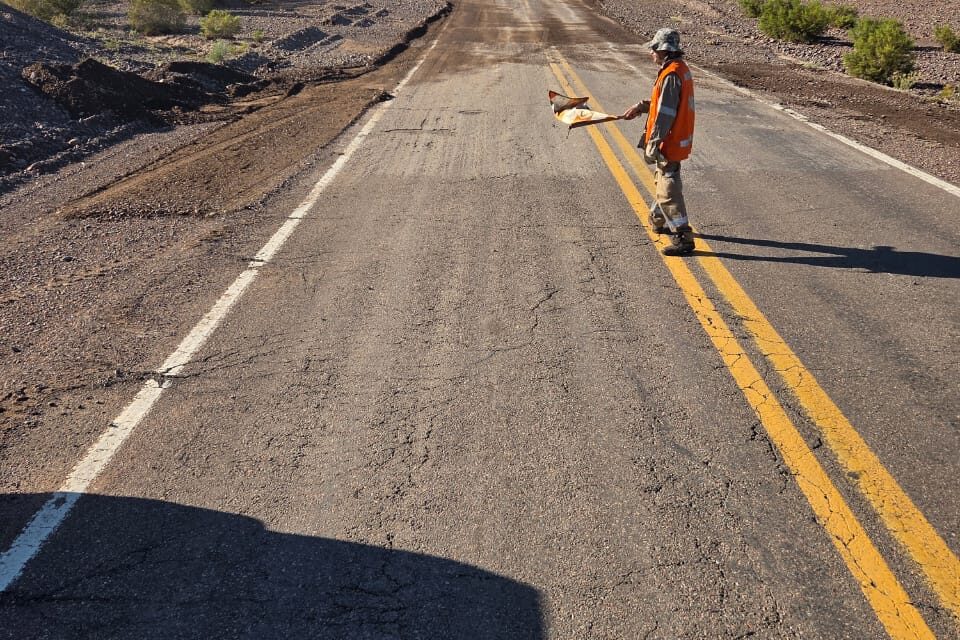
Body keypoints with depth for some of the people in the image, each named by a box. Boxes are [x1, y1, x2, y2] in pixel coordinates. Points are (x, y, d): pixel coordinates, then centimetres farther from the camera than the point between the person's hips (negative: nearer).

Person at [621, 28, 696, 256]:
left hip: (669, 142, -11)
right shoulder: (681, 68, 11)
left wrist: (653, 143, -22)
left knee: (669, 190, -8)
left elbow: (665, 114, -24)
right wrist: (642, 106, 18)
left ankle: (683, 238, -6)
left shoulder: (671, 75, -21)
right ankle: (658, 220, 45)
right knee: (664, 181, 26)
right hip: (678, 140, 11)